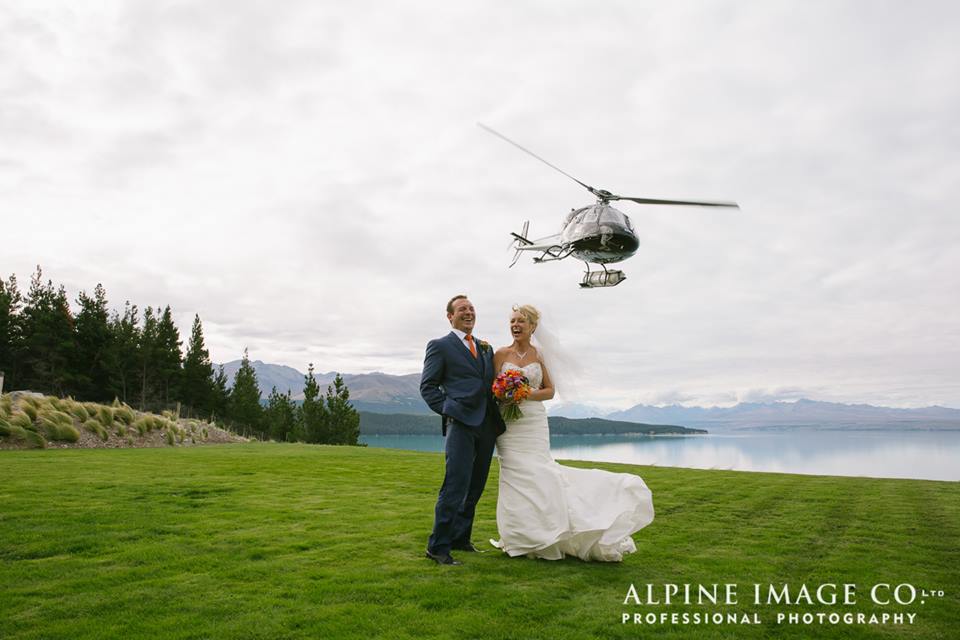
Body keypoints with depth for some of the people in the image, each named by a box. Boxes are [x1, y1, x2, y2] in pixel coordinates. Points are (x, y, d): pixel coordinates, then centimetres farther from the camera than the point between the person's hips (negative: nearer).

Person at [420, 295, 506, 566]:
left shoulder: (486, 348, 21)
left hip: (487, 426, 7)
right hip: (461, 424, -6)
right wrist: (448, 411, -7)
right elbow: (427, 386, 1)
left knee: (475, 487, 12)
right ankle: (438, 546, -1)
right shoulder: (440, 346, 4)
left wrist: (498, 413, 5)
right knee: (456, 485, -11)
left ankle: (460, 538, 25)